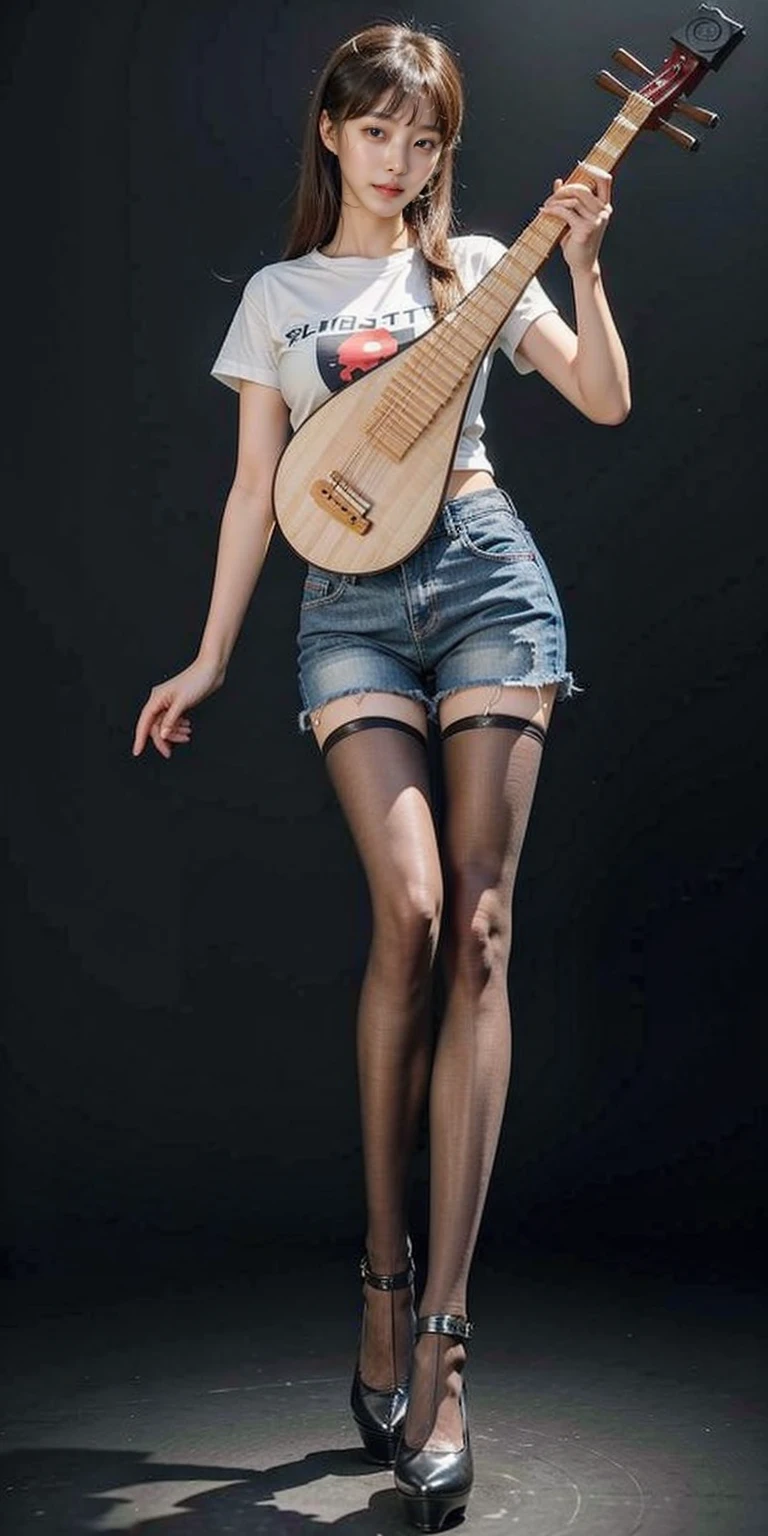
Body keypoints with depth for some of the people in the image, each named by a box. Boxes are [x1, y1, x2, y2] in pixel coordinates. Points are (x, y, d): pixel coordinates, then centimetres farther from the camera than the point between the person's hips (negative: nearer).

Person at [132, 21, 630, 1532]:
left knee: (478, 925, -11)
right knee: (409, 908, -19)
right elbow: (257, 484, 13)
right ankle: (384, 1268, 0)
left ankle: (438, 1333, -10)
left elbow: (605, 399, 10)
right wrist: (210, 657, 8)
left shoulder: (475, 264, 16)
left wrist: (581, 263, -1)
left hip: (485, 572, 0)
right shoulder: (278, 294, 17)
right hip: (350, 601, 0)